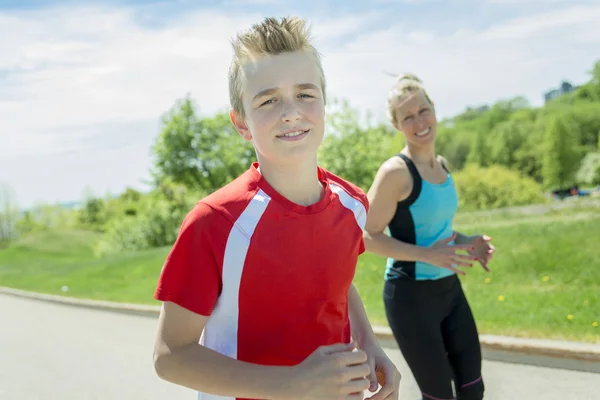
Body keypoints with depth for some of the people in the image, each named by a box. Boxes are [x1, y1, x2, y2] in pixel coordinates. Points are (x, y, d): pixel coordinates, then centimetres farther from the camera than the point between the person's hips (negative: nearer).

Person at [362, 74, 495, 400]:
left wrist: (465, 241, 1)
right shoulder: (396, 172, -18)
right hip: (411, 296, -7)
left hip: (450, 288, 7)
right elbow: (369, 237, -18)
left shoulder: (442, 165, 6)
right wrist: (426, 254, -27)